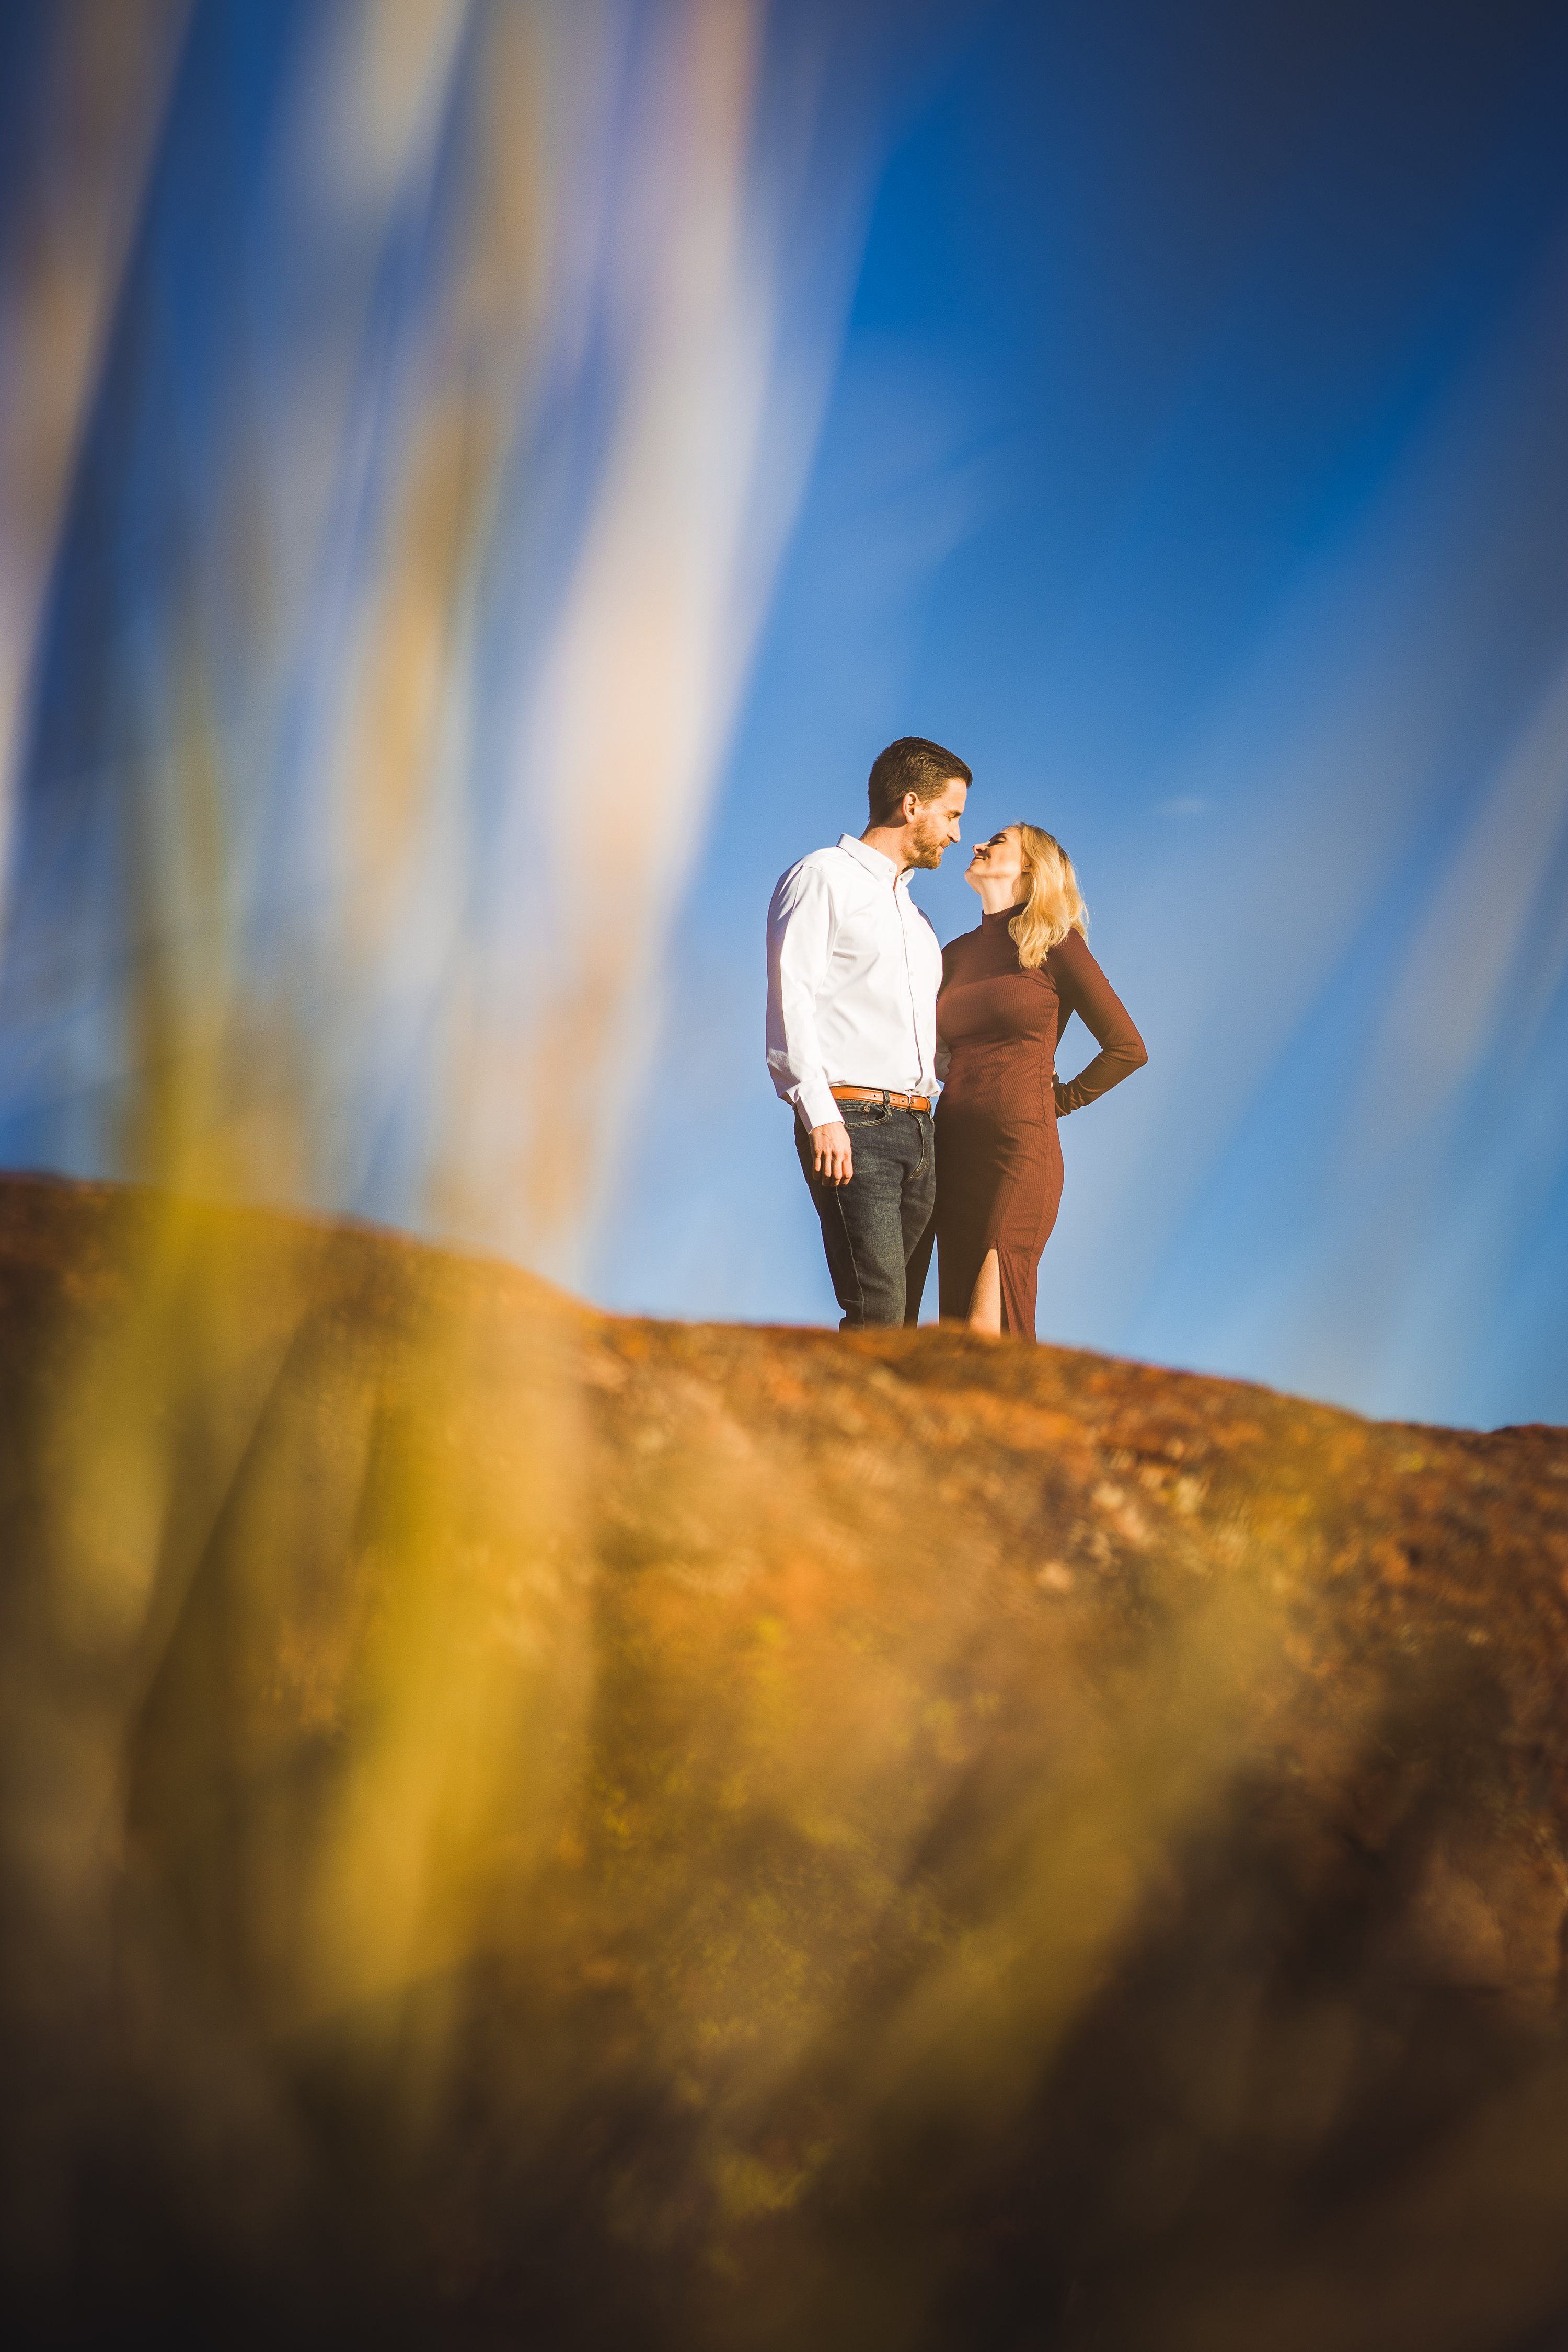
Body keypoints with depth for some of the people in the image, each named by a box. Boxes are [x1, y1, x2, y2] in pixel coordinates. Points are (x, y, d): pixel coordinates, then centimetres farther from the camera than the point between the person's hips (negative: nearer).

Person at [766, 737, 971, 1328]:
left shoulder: (911, 912, 28)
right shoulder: (823, 878, 1)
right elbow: (790, 1001, -9)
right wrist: (821, 1115, -18)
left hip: (916, 1127, 8)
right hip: (852, 1126, -8)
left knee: (903, 1320, 2)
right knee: (877, 1313, -18)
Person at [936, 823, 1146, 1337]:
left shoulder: (1054, 946, 0)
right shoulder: (955, 955, 15)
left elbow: (1128, 1048, 1)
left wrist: (1061, 1101, 4)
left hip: (1022, 1148, -6)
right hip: (954, 1151, 6)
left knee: (990, 1330, -14)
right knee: (957, 1329, 2)